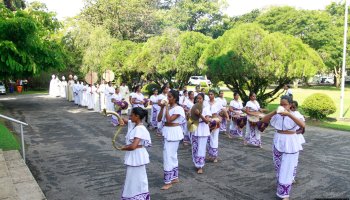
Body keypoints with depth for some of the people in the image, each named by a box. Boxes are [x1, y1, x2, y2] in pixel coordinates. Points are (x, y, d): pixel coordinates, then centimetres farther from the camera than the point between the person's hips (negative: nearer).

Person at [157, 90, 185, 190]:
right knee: (172, 155, 17)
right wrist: (162, 108, -5)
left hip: (173, 133, -8)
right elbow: (159, 119, 3)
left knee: (168, 156, -6)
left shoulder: (178, 109, -14)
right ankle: (175, 177, 31)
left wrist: (166, 108, -18)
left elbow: (169, 120, -25)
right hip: (167, 132, 8)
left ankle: (168, 181, 4)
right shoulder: (167, 106, 6)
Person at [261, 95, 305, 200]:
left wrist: (289, 114, -40)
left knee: (287, 168, -1)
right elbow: (263, 120, -11)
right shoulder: (277, 115, -3)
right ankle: (281, 186, 40)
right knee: (279, 167, 17)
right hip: (278, 143, 4)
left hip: (290, 144, -4)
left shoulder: (294, 115, -12)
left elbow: (303, 125, -30)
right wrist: (274, 112, -25)